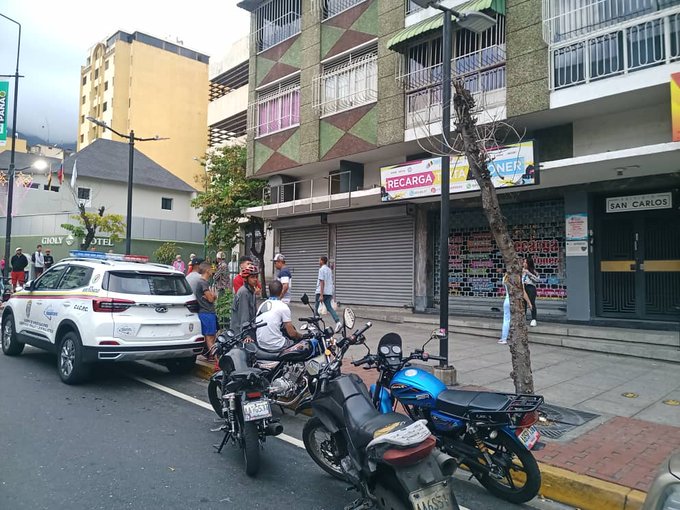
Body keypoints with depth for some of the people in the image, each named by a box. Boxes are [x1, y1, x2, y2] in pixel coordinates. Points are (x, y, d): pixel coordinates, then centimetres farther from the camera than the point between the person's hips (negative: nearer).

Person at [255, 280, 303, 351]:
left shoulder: (262, 305, 10)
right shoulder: (283, 306, -10)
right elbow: (292, 333, -10)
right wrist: (301, 335, 11)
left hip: (261, 345, 7)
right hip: (276, 346, -7)